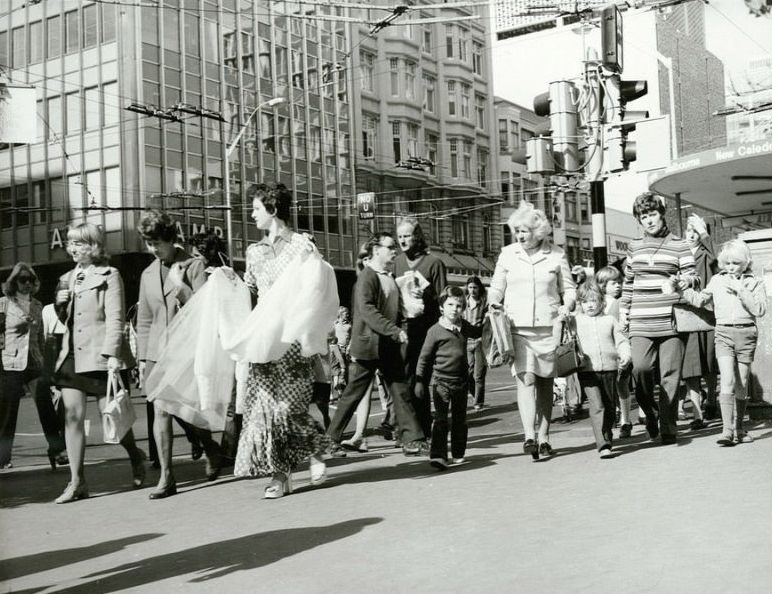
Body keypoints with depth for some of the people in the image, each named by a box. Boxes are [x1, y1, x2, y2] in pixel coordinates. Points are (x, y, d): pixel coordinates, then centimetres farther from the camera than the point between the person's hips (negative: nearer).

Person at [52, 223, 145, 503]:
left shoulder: (109, 275, -2)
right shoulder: (68, 279, 17)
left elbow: (115, 318, -9)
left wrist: (112, 354, -18)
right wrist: (60, 304, 3)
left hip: (100, 356, -6)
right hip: (71, 355, 6)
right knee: (72, 416, -1)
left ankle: (136, 457, 28)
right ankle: (76, 482, 3)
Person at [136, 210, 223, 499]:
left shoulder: (193, 266, -1)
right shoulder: (148, 274, 14)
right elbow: (144, 320, 18)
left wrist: (180, 287, -17)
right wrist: (142, 357, 14)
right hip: (157, 352, 4)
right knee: (161, 410, -6)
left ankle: (210, 448, 28)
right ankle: (166, 477, 0)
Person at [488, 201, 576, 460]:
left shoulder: (556, 255, 6)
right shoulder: (507, 254, 9)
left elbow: (568, 288, 13)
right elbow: (496, 287, 16)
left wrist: (567, 306, -6)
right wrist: (494, 301, -4)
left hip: (548, 327, 0)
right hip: (517, 327, 0)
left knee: (545, 382, 6)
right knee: (525, 379, -14)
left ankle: (544, 437, 15)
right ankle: (529, 436, -18)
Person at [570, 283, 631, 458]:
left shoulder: (610, 320, 11)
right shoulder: (575, 321, 8)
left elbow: (621, 341, 8)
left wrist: (625, 356, -8)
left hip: (609, 368, 3)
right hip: (587, 370, -3)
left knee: (609, 407, 11)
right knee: (597, 406, -14)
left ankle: (606, 436, 31)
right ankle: (603, 445, -18)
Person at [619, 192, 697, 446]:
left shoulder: (679, 245, 5)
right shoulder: (634, 246, 15)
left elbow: (692, 278, 3)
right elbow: (628, 282, 21)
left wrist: (682, 281, -19)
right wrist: (623, 312, 16)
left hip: (671, 321, -2)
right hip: (641, 322, 2)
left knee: (670, 376, -2)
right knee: (641, 368, -14)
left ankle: (668, 430, 8)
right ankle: (651, 413, 13)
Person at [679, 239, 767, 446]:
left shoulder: (755, 283, 4)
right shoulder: (717, 280, 10)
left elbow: (760, 310, -8)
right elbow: (700, 300, 11)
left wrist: (740, 290, -14)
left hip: (746, 333, 0)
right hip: (723, 333, 0)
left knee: (742, 384, 7)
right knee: (727, 380, -13)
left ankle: (738, 429, 18)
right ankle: (727, 429, -17)